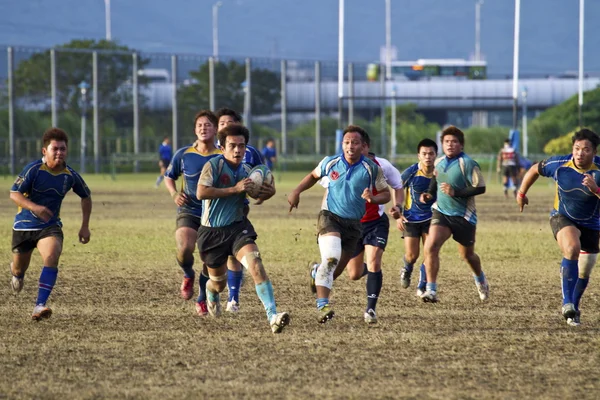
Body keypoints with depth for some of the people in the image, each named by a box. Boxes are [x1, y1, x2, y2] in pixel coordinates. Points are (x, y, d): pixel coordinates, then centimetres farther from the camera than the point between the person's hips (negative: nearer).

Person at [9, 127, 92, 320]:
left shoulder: (70, 176, -7)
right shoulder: (34, 169, -17)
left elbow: (86, 197, 11)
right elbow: (14, 193, -20)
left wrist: (85, 226, 7)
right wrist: (34, 207, -38)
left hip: (50, 226, 1)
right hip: (24, 225, -1)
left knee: (52, 257, -28)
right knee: (19, 268, 13)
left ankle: (39, 306, -31)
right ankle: (17, 273, 55)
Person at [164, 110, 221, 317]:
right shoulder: (183, 154, 0)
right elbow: (169, 177, 15)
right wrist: (174, 194, -4)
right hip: (188, 212, 0)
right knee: (185, 249, -26)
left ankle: (202, 300, 25)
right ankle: (188, 275, 9)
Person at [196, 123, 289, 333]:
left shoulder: (247, 171, 4)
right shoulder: (214, 165, -13)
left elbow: (258, 193, 22)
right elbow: (201, 192, -26)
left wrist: (269, 192, -3)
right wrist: (234, 189, -27)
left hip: (238, 228, 3)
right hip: (212, 232, -2)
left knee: (255, 264, -25)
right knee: (219, 283, 13)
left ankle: (272, 315, -33)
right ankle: (211, 293, 54)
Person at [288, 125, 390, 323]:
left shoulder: (372, 169, -6)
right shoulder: (330, 162, -2)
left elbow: (386, 194, 1)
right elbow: (313, 176, 18)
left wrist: (373, 198, -20)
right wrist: (296, 192, 6)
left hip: (354, 223, 2)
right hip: (330, 216, -2)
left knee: (339, 265, 11)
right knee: (331, 257, -26)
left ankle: (318, 273, 49)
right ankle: (322, 305, -31)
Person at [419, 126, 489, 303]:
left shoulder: (467, 163, -16)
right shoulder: (438, 163, 3)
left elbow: (480, 188, -19)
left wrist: (455, 192, -27)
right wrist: (429, 194, 3)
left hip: (464, 216, -4)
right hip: (441, 213, 4)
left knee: (467, 255, 15)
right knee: (430, 247, -21)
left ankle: (480, 280, 48)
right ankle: (431, 290, -18)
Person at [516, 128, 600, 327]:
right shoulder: (559, 164, -19)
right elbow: (535, 169, 1)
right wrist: (521, 193, 13)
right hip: (562, 218, -2)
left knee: (584, 273, 8)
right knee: (572, 248, -33)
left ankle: (574, 307, 36)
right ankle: (567, 302, -29)